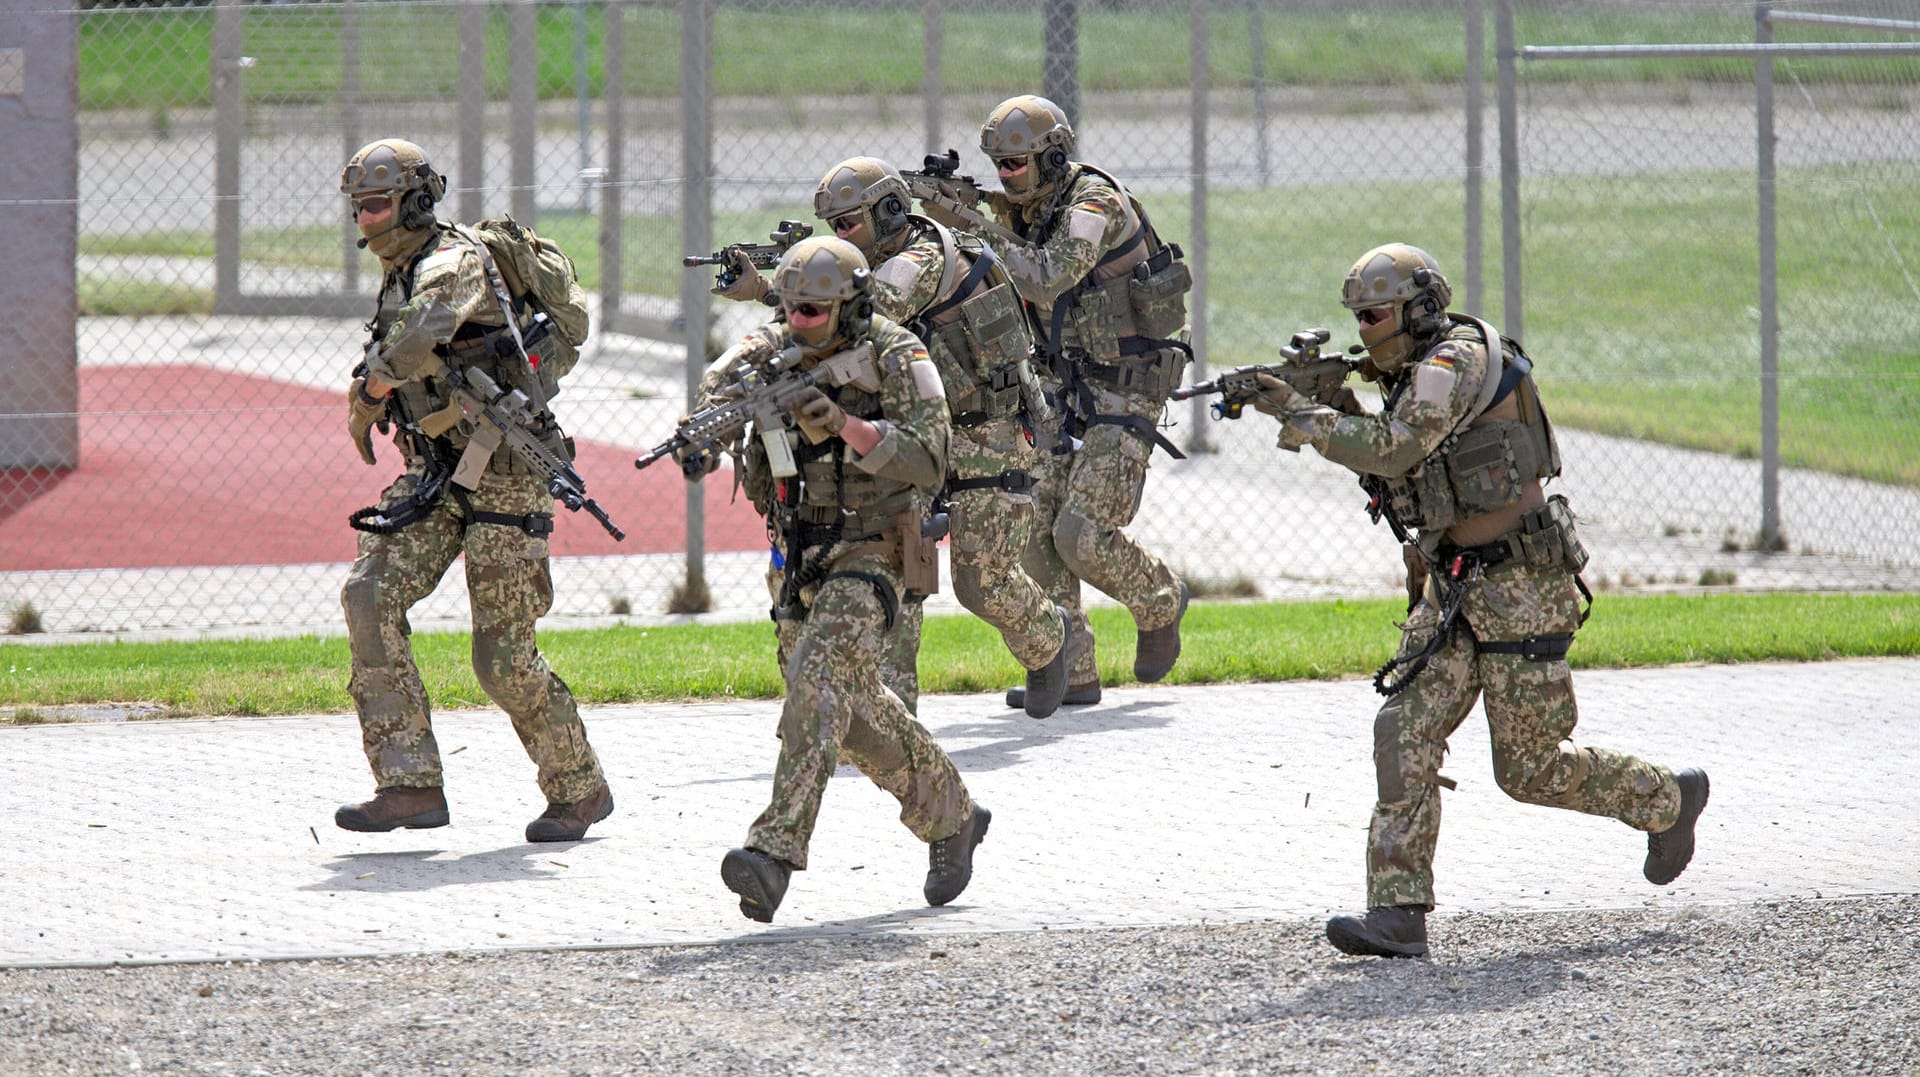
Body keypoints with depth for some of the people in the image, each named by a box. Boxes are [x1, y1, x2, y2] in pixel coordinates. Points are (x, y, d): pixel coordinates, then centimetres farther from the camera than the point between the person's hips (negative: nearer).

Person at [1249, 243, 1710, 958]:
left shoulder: (1455, 360, -16)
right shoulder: (1422, 375, 14)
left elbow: (1394, 448, -26)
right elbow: (1395, 469, 21)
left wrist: (1304, 416, -20)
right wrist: (1341, 408, 9)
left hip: (1518, 588, -9)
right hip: (1455, 587, 10)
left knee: (1529, 768, 0)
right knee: (1405, 734, -5)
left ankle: (1667, 802, 24)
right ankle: (1397, 913, -10)